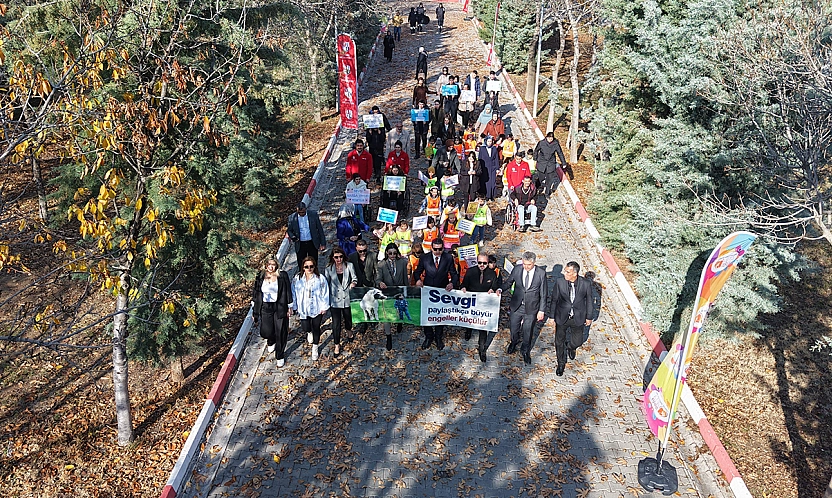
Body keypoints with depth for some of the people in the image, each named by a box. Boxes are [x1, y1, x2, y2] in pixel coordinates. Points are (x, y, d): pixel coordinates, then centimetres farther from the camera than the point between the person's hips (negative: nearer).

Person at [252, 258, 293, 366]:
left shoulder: (282, 276, -5)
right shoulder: (260, 277, 3)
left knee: (280, 333, 1)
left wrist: (289, 307, -2)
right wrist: (255, 310, 10)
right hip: (265, 308, 2)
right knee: (266, 332, 0)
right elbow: (256, 293, 10)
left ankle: (280, 356, 20)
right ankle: (271, 342, 39)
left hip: (279, 308, -2)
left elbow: (288, 292, -1)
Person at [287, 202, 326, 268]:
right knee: (301, 265, 4)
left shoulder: (313, 214, -6)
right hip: (300, 244, 0)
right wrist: (292, 237, -16)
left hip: (312, 243, 0)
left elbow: (320, 229, 0)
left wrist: (323, 243, -2)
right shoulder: (292, 217, -5)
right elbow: (289, 230, 8)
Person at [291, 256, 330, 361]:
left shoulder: (320, 278, -12)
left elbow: (325, 293, -5)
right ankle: (309, 333, 40)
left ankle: (315, 349, 33)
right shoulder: (297, 279, -6)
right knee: (306, 328, -2)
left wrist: (324, 307, -4)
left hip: (317, 309, -1)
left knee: (316, 328, 11)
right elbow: (294, 293, 2)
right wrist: (294, 307, 5)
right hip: (303, 309, 1)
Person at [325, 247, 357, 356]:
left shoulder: (349, 266, -4)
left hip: (347, 298, 1)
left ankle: (348, 329, 56)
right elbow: (326, 285, 3)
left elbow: (354, 278, 0)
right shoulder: (329, 269, -4)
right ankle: (337, 345, 14)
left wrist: (353, 283, -25)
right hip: (335, 300, -1)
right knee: (336, 323, -1)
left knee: (348, 318, 21)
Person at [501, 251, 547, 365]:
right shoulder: (517, 269, -11)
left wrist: (541, 310, -7)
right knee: (513, 328, 19)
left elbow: (543, 294, -8)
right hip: (516, 306, 2)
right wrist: (500, 289, -18)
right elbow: (508, 282, 3)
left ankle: (525, 351, 41)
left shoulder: (541, 273, -15)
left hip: (531, 308, -2)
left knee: (528, 331, 15)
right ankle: (514, 342, 53)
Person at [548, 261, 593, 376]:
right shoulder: (559, 282, -17)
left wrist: (588, 317, 7)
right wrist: (551, 316, 1)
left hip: (578, 319, 0)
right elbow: (554, 300, -5)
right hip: (562, 318, 0)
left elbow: (589, 300, -1)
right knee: (559, 342, 12)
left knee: (576, 342, 13)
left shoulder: (585, 284, -17)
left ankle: (570, 347, 52)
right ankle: (561, 364, 37)